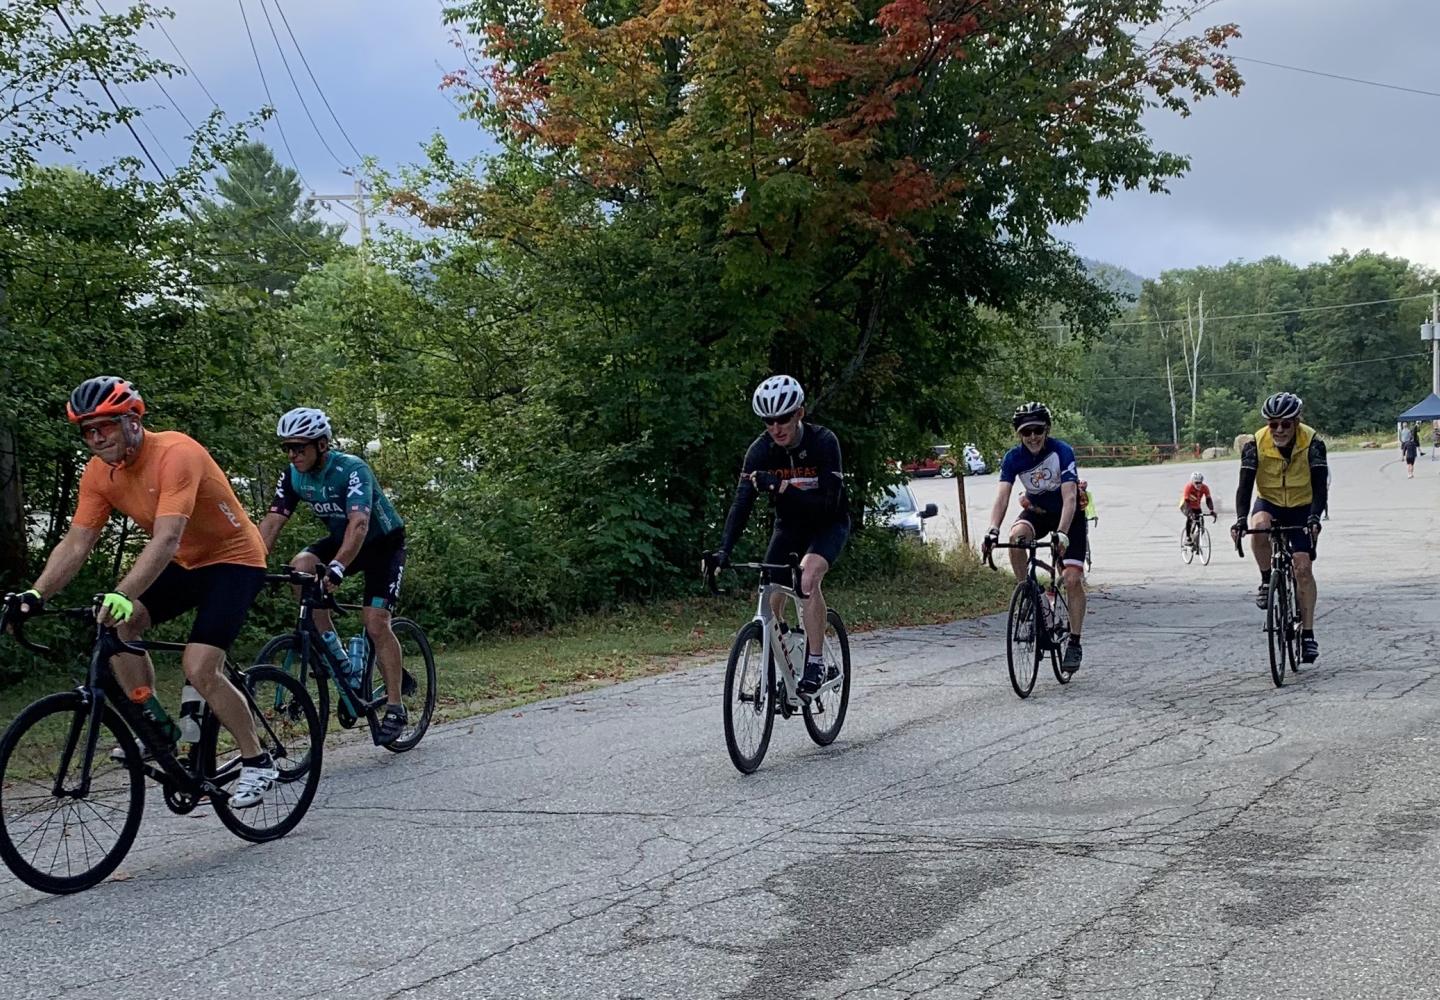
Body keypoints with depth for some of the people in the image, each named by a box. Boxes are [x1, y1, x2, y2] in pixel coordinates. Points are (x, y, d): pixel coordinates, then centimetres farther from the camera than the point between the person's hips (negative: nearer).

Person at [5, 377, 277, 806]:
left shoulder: (176, 454, -29)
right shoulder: (99, 473, -7)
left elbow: (166, 539, -39)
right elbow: (76, 542, -9)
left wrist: (122, 594, -51)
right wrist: (35, 595, -23)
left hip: (233, 559, -7)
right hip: (184, 563, 7)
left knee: (199, 669, -20)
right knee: (116, 625, -14)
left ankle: (257, 763, -3)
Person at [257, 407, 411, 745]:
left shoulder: (351, 470, -31)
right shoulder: (293, 476, -11)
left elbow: (359, 524, -44)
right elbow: (271, 524, -15)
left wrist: (336, 568, -58)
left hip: (383, 543, -6)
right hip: (341, 540, 6)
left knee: (375, 623, -16)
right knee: (299, 568, -24)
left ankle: (395, 708, -4)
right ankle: (335, 655, -13)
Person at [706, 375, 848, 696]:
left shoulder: (823, 442, -27)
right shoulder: (761, 450, -17)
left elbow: (829, 504, -32)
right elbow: (742, 502, -23)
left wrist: (783, 487, -43)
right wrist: (724, 550, -36)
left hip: (828, 524, -4)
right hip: (789, 525, 4)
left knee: (808, 577, -31)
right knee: (770, 597, -5)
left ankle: (816, 663, -21)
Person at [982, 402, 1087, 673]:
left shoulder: (1062, 452, -27)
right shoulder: (1013, 458, -18)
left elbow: (1069, 497, -35)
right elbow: (1002, 497, -26)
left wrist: (1061, 534, -49)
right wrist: (992, 532, -43)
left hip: (1068, 514, -3)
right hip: (1037, 511, 3)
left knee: (1073, 579, -13)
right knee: (1017, 536, -32)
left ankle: (1074, 643, -2)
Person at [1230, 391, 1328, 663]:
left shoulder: (1312, 442, -21)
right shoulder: (1256, 444, -19)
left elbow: (1320, 485, -25)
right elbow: (1245, 485, -23)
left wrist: (1314, 518, -43)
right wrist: (1241, 519, -39)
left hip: (1301, 508, -1)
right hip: (1269, 504, 1)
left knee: (1303, 569, -11)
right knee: (1259, 528, -35)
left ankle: (1308, 635, -3)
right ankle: (1267, 581, -11)